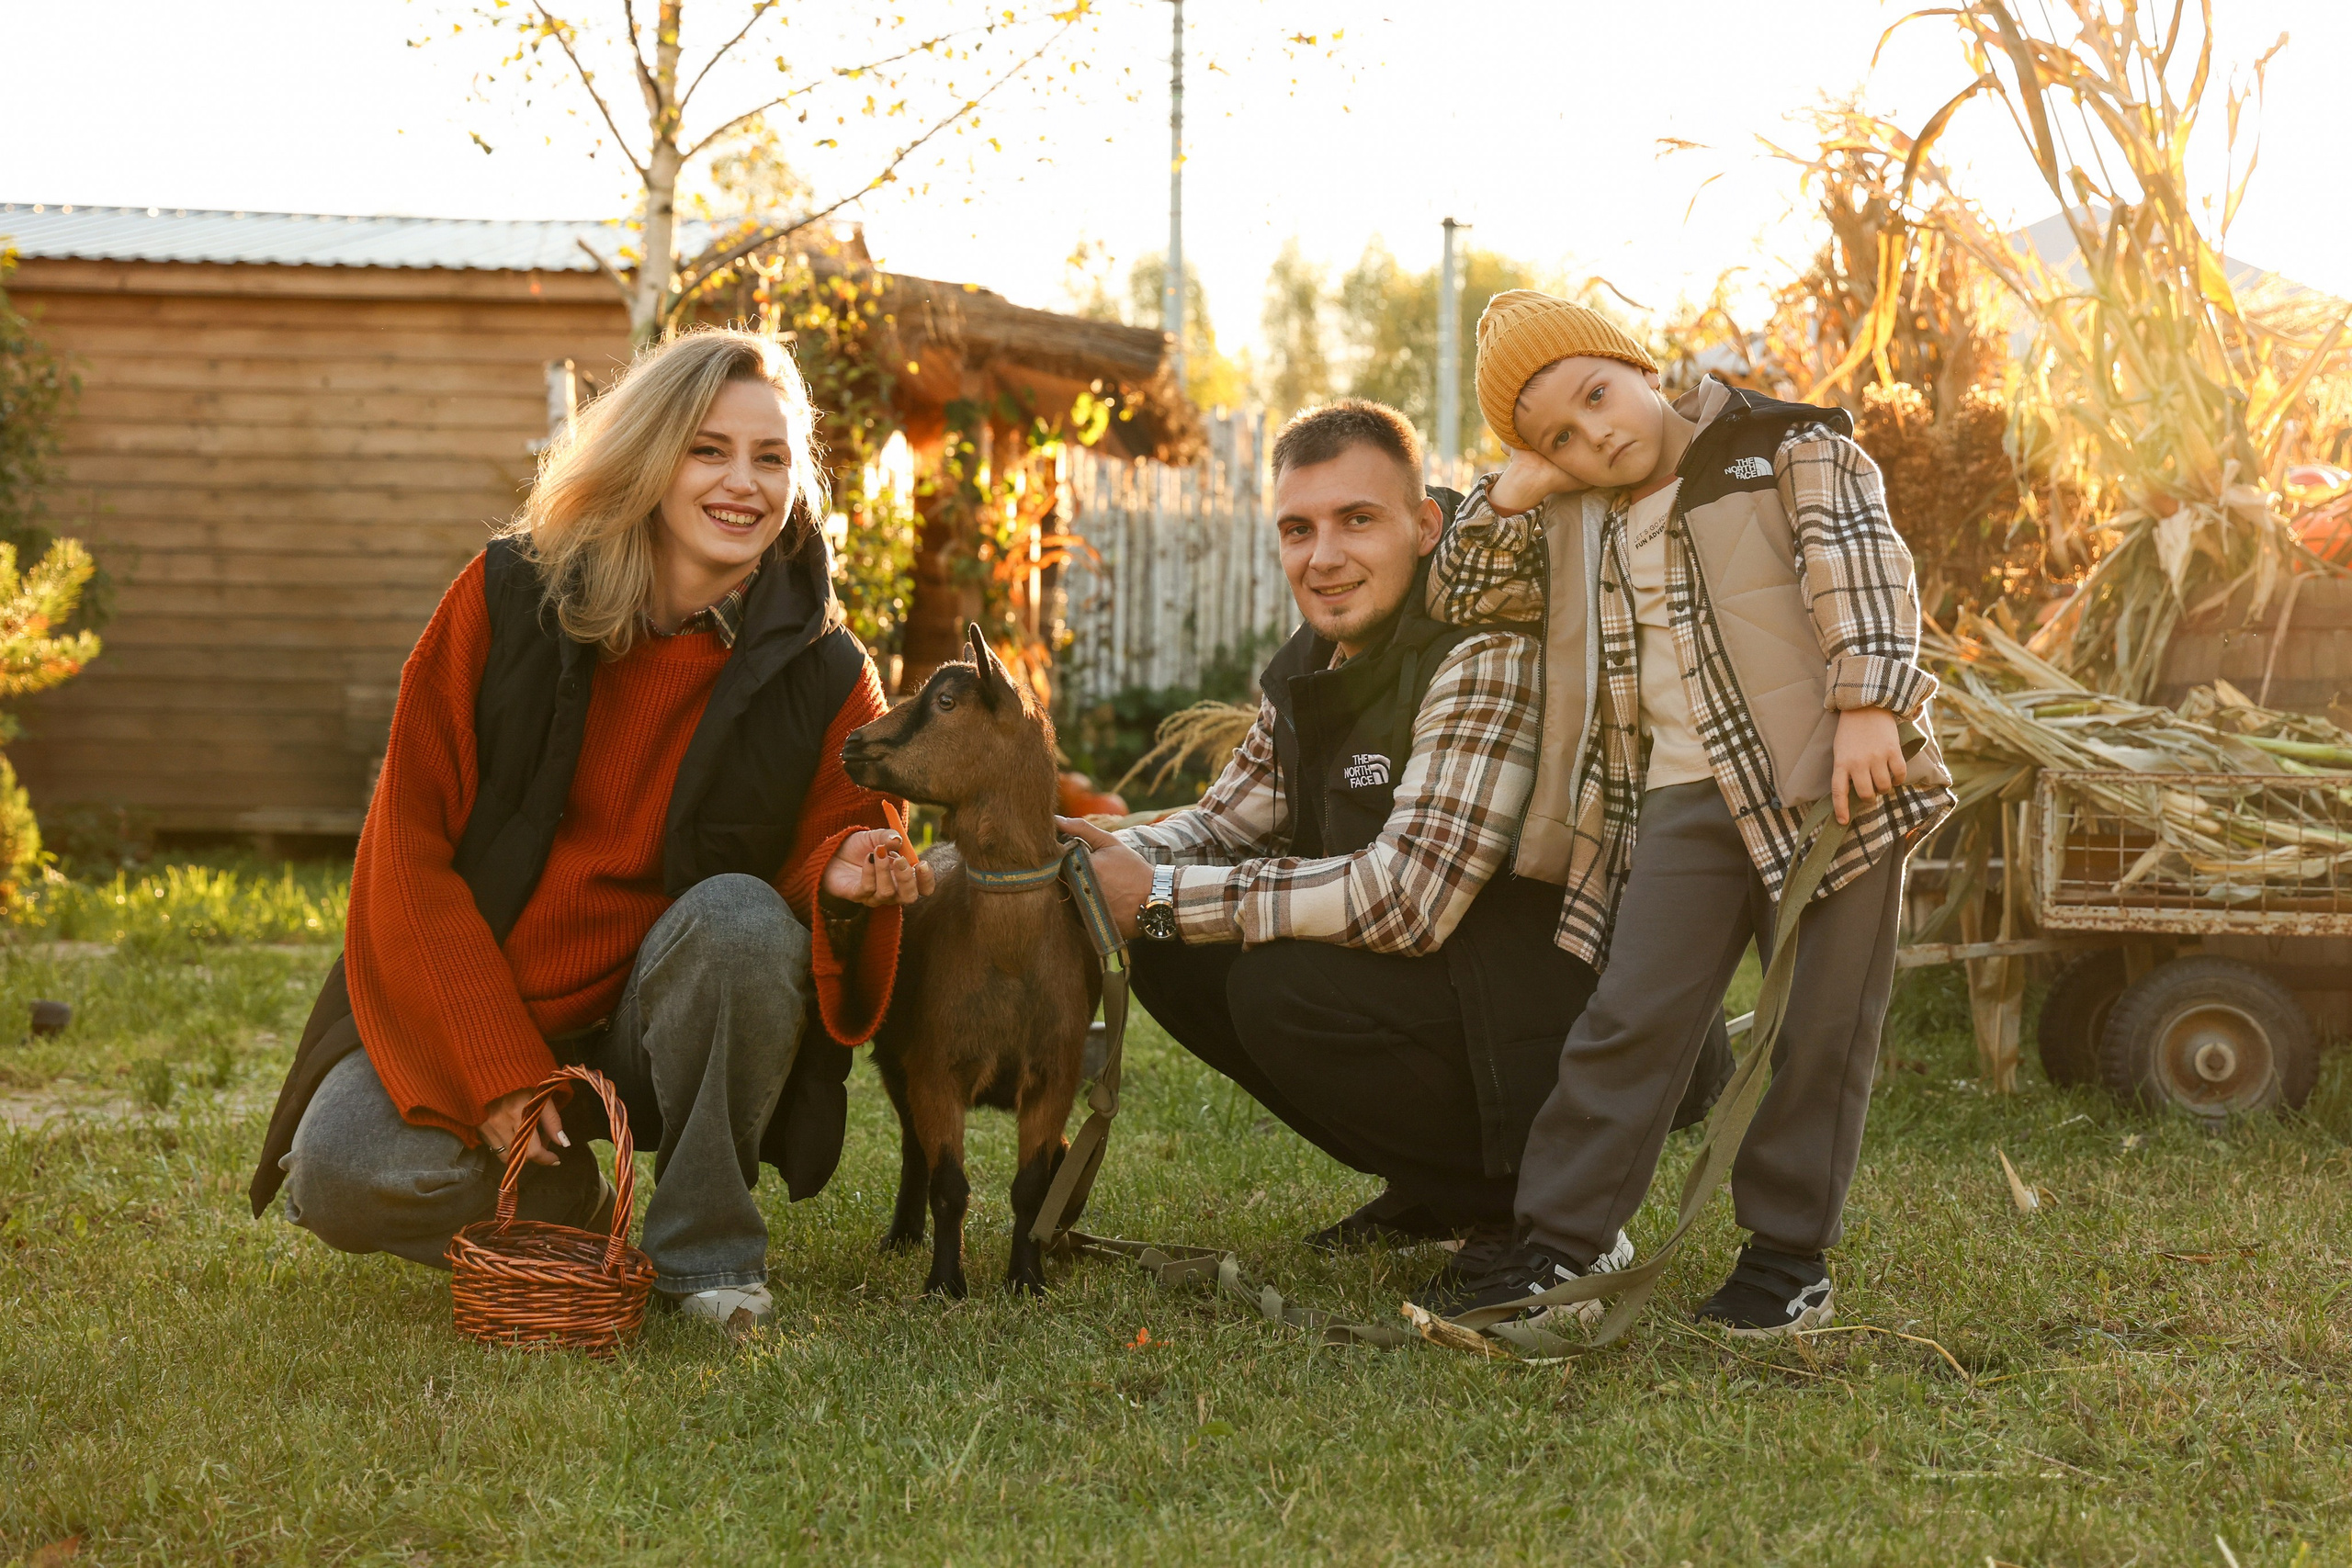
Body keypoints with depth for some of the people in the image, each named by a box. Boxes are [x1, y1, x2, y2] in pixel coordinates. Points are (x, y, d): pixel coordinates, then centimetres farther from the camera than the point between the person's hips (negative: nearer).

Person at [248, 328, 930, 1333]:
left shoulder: (822, 674, -7)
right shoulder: (507, 600, -9)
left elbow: (818, 855, 1)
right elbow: (407, 847, -9)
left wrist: (840, 883, -27)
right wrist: (496, 1070, -16)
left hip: (654, 1021, 1)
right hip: (470, 1012, 0)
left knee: (742, 919, -31)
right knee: (340, 1180, -26)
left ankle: (707, 1249, -11)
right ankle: (570, 1212, 6)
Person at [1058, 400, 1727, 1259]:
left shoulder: (1492, 650, -22)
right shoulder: (1314, 665, 6)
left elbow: (1407, 898, -29)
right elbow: (1224, 822, 16)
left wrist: (1164, 895, -24)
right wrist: (1117, 854, -8)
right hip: (1446, 979, 9)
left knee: (1282, 990, -26)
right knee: (1174, 956, 0)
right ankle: (1436, 1196, 11)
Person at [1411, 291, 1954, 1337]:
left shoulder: (1792, 449, 1)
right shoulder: (1570, 526, 17)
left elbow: (1862, 567, -10)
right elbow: (1459, 599, 17)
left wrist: (1868, 707, -22)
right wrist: (1516, 489, 3)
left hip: (1829, 780, -4)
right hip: (1683, 806, 4)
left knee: (1817, 1031, 1)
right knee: (1629, 1021, 1)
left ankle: (1788, 1257, 11)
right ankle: (1557, 1241, 8)